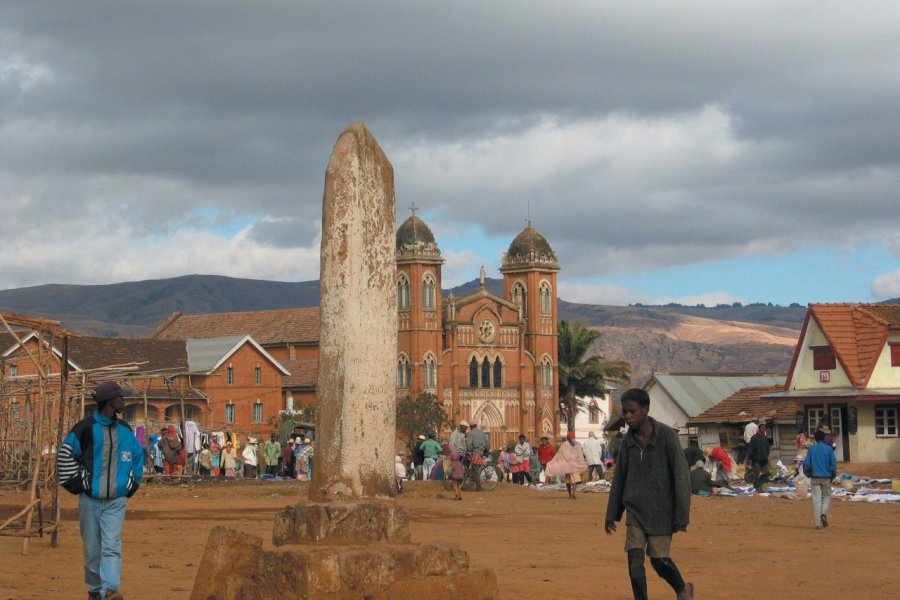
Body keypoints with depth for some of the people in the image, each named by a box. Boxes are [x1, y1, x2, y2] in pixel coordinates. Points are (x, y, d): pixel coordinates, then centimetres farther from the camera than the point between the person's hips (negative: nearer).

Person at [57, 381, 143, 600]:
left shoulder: (125, 430, 9)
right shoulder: (86, 428, -6)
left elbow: (138, 455, 24)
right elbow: (64, 456, 1)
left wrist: (132, 484, 16)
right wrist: (76, 483, -2)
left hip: (116, 501, 2)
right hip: (90, 500, -2)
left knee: (112, 546, -11)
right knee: (92, 549, 5)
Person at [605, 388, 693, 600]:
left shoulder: (666, 436, -13)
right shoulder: (628, 439, 2)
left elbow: (681, 476, -12)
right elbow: (619, 477, 12)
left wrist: (682, 516, -15)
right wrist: (611, 514, 15)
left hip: (661, 512, -4)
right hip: (635, 512, 4)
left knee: (659, 559, 3)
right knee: (634, 562, -7)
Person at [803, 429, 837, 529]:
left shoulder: (812, 449, -1)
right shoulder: (829, 449, -3)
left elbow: (806, 464, -3)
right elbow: (833, 464, -5)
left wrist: (808, 474, 12)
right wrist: (833, 476, 8)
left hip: (815, 478, 1)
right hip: (826, 478, -1)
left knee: (816, 499, 3)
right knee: (827, 496, 16)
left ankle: (817, 523, 0)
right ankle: (824, 514, -6)